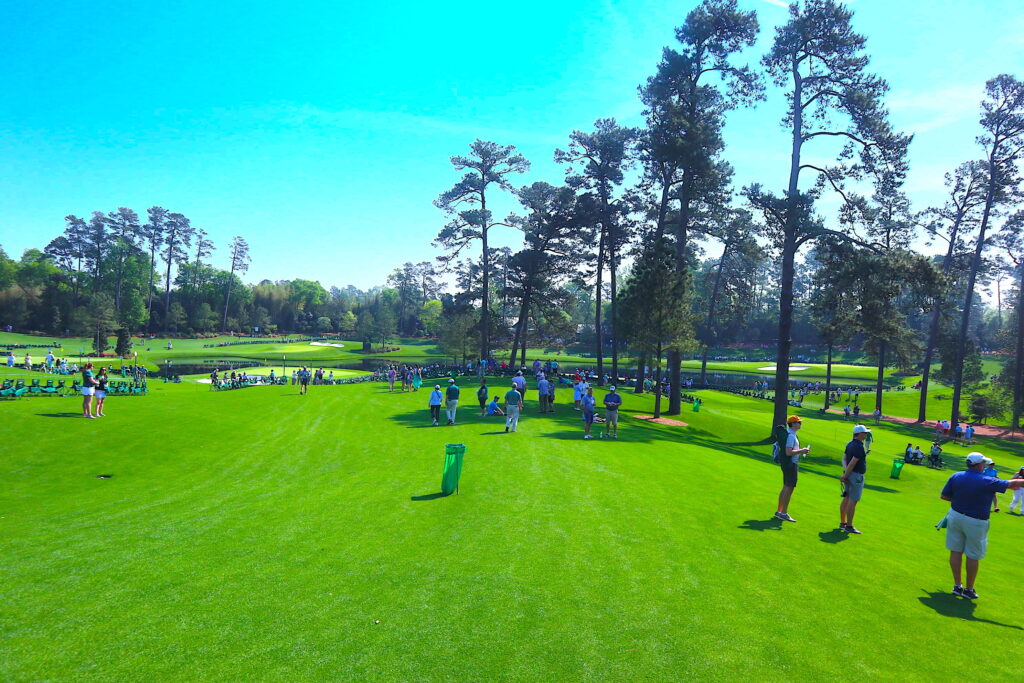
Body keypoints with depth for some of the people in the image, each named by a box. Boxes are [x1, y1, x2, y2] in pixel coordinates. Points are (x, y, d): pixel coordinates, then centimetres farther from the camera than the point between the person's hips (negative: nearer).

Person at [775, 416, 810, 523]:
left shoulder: (791, 434, 16)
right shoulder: (791, 435, -17)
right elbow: (788, 452, -24)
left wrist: (801, 451, 14)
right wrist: (801, 451, -15)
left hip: (787, 464, 11)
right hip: (791, 464, -11)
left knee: (786, 487, 14)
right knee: (789, 488, -8)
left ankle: (779, 512, 20)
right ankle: (784, 513, -5)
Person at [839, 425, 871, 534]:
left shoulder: (849, 444, 11)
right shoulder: (860, 447, -18)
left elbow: (844, 458, 7)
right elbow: (852, 463, -21)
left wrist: (845, 471, -5)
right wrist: (845, 476, -15)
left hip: (848, 475, 9)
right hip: (856, 476, -9)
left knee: (846, 499, 13)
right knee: (852, 501, -5)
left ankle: (842, 523, 19)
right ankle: (849, 526, -3)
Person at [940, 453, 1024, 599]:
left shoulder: (956, 477, -4)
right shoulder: (988, 482, -16)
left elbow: (944, 495, 2)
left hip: (955, 516, 4)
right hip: (975, 522, -4)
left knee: (956, 551, 11)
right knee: (973, 556, 9)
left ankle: (957, 586, 19)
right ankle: (969, 589, 19)